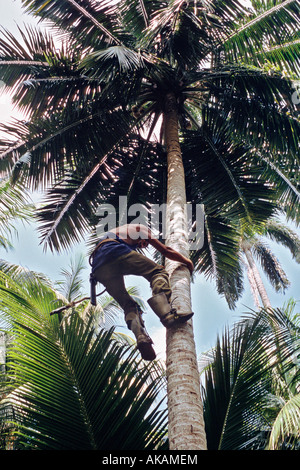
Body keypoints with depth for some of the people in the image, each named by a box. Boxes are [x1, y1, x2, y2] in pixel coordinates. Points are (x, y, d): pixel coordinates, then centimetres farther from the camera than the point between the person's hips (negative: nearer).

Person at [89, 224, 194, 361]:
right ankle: (167, 314, -29)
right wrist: (187, 262, 36)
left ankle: (140, 336, -18)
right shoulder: (140, 228, 26)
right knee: (158, 272, -3)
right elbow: (165, 251, 23)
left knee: (128, 305, 10)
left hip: (99, 268, 7)